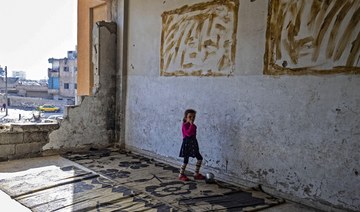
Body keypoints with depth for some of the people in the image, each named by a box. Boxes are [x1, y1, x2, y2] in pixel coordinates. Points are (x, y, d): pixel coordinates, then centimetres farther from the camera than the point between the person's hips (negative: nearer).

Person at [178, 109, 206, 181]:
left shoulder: (193, 126, 10)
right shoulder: (185, 125, -14)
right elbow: (188, 133, -31)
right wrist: (191, 124, -28)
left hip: (193, 143, 8)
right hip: (187, 143, -8)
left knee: (200, 158, 7)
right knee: (186, 160, -2)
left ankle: (196, 174, 18)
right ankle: (181, 175, 15)